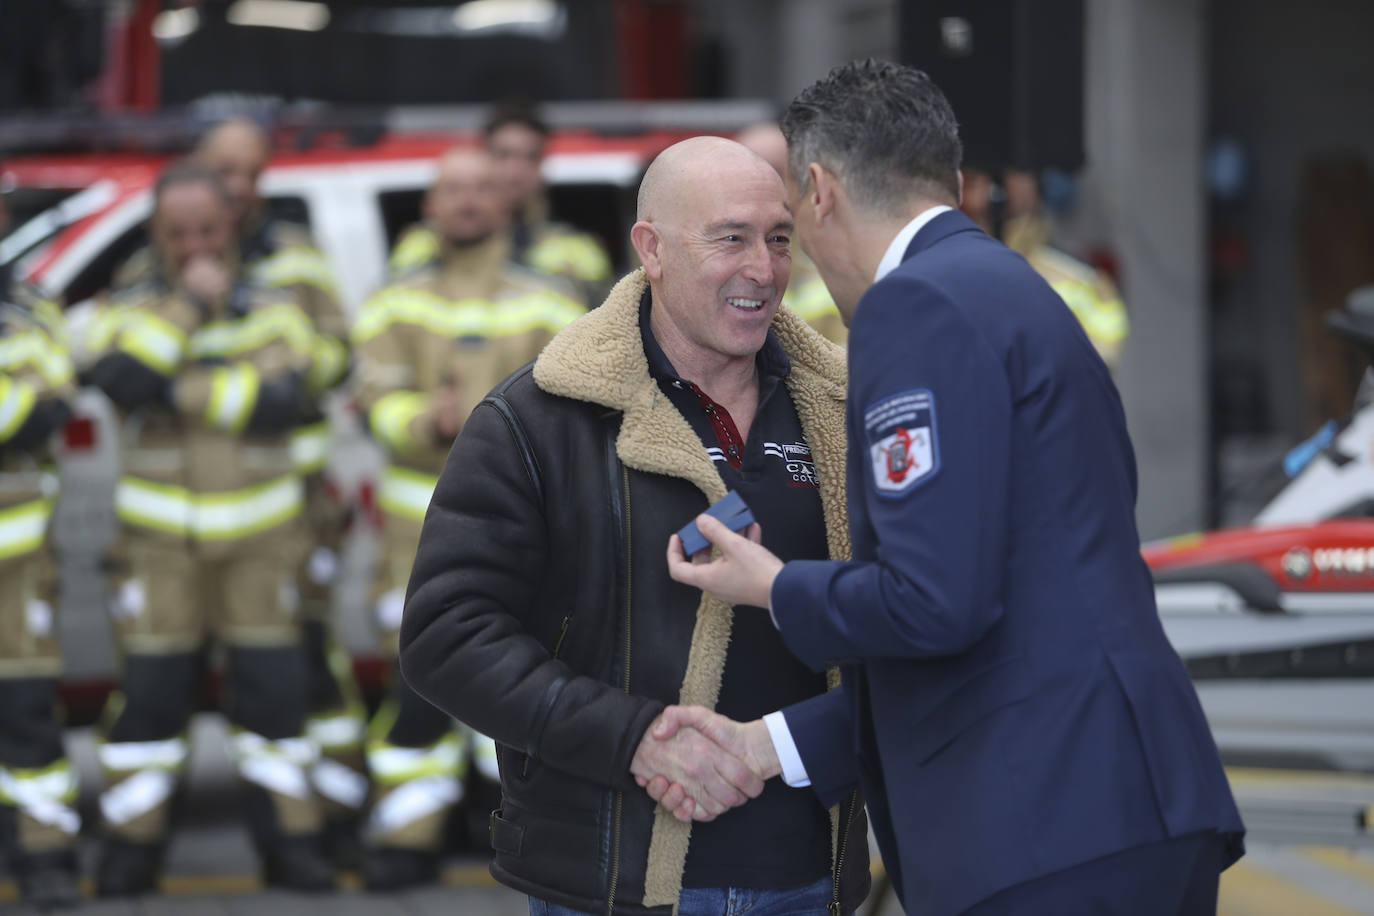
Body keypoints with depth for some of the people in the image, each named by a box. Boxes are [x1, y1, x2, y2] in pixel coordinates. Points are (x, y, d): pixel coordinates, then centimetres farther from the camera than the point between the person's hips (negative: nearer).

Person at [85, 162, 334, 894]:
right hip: (160, 534, -1)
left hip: (258, 531, 1)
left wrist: (183, 392, -16)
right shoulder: (131, 313, 2)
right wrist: (188, 304, -19)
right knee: (151, 690, -1)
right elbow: (118, 383, -19)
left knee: (272, 686, 2)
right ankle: (132, 846, 8)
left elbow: (284, 401, -15)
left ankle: (288, 839, 11)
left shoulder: (274, 313, 3)